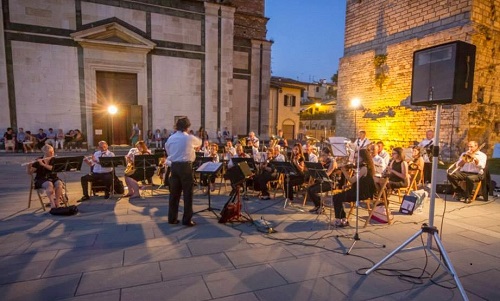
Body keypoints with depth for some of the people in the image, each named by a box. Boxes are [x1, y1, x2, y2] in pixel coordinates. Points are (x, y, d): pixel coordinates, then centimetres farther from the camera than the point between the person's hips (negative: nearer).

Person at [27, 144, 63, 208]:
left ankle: (57, 202, -23)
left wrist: (43, 164, -25)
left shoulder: (54, 160, 4)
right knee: (49, 184, -36)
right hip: (41, 180, -2)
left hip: (53, 178, 2)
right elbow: (30, 173, -5)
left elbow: (53, 169, -15)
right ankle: (52, 203, -32)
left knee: (59, 183, -31)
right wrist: (29, 167, -25)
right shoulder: (38, 161, -2)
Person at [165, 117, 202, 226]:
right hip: (186, 166, -5)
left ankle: (172, 218, 19)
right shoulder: (190, 138, -6)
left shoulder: (170, 138, 7)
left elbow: (168, 151, 11)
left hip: (174, 166, 5)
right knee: (187, 193, 2)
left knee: (174, 193, 11)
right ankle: (187, 219, 6)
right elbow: (199, 143, 14)